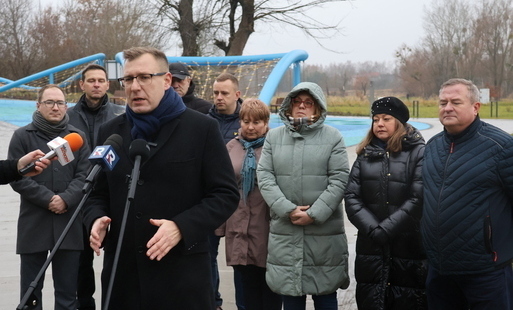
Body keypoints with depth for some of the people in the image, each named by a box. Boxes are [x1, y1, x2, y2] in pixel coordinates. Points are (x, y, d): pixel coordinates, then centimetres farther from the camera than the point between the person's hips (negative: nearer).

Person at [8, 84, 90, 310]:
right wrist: (47, 199, -13)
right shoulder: (22, 136, 1)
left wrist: (66, 199, -14)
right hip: (33, 223, -2)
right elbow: (17, 177, -5)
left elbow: (84, 175, 1)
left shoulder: (77, 137, 8)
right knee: (30, 289, 6)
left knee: (68, 290, 9)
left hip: (69, 223, 2)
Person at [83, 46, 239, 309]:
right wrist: (96, 219, -6)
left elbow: (226, 194, -4)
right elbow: (98, 193, 17)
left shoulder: (201, 128, -2)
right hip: (122, 273, 4)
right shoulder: (109, 132, 12)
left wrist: (181, 227, -18)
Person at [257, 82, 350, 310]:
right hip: (285, 231, 2)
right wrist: (288, 210, -12)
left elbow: (339, 180, -5)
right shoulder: (274, 136, 9)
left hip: (324, 232, -2)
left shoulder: (333, 137, 2)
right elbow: (265, 177, 0)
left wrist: (314, 214, -13)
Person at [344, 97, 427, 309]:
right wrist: (372, 229, -11)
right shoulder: (365, 154, 13)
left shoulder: (419, 152, 0)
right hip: (371, 249, 4)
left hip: (409, 247, -4)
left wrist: (386, 230, -13)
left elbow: (418, 199, -10)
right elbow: (351, 197, 3)